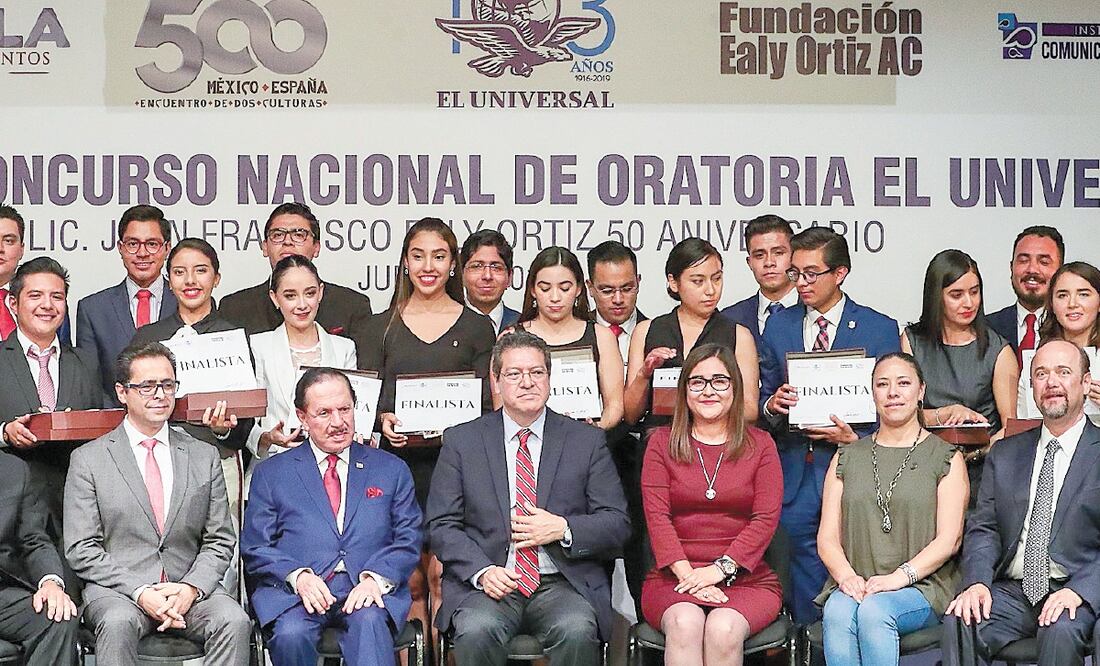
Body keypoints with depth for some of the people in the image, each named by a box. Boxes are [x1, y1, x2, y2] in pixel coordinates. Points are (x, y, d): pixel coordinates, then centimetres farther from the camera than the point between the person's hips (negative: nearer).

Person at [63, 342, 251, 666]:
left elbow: (220, 540, 11)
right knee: (118, 624, -36)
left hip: (189, 588, 2)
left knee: (234, 621, -28)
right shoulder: (88, 459, 6)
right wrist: (139, 592, -14)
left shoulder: (204, 457, 14)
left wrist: (191, 587, -9)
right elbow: (82, 549, 0)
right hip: (116, 590, -2)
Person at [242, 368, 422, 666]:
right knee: (291, 634, -32)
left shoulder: (391, 470, 18)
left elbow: (408, 540, 10)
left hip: (366, 589, 0)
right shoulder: (271, 473, 16)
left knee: (369, 622, -35)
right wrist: (298, 576, -12)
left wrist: (376, 578, -11)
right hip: (294, 591, 0)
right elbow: (255, 547, 8)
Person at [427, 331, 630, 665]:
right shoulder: (462, 441, 9)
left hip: (563, 584, 0)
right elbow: (442, 525, 5)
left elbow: (617, 524, 8)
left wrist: (563, 529, -10)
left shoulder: (586, 441, 10)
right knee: (476, 632, -32)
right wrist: (481, 571, -12)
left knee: (577, 632, -32)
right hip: (489, 584, 0)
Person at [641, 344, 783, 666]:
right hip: (675, 576, 0)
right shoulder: (662, 442, 12)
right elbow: (657, 515, 1)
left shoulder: (760, 444, 12)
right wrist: (687, 574, -13)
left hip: (745, 578, 0)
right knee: (684, 624, -33)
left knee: (723, 628, -32)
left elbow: (766, 518, 2)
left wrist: (719, 569, -11)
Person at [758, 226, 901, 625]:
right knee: (806, 606, 3)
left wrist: (854, 441, -13)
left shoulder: (880, 329, 3)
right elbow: (764, 401, 15)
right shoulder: (778, 326, 12)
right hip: (794, 478, 2)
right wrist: (772, 406, -8)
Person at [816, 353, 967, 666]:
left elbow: (949, 540, -1)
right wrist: (846, 576, -10)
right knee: (837, 614, -32)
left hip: (923, 586, -2)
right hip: (854, 585, 2)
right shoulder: (846, 458, 18)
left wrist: (900, 576, -16)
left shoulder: (946, 459, 10)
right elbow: (827, 538, 11)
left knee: (874, 611, -34)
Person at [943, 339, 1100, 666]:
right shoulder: (1005, 454, 17)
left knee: (1061, 631, -35)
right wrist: (977, 582, -10)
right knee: (959, 622, -26)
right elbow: (983, 528, 10)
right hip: (1011, 590, 3)